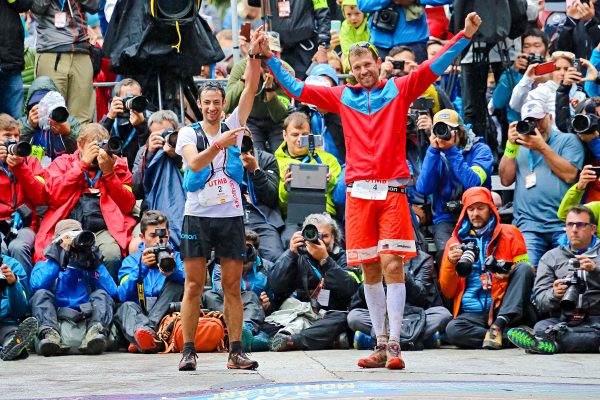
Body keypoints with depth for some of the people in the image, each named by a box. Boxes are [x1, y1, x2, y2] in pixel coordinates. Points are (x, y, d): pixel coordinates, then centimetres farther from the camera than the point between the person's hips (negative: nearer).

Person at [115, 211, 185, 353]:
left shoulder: (175, 257, 14)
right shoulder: (131, 261, 14)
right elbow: (123, 296, -2)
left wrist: (173, 272, -28)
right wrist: (141, 268, -16)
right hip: (138, 314, 0)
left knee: (176, 284, -21)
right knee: (127, 307, -30)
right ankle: (144, 332, -67)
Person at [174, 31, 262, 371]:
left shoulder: (233, 126, 8)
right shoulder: (189, 133, 2)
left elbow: (251, 88, -2)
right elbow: (194, 163, -17)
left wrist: (255, 54, -13)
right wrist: (219, 144, -30)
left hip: (231, 215, 2)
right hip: (198, 215, -2)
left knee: (233, 286, 3)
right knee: (194, 285, -2)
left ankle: (236, 352, 4)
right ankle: (189, 352, 1)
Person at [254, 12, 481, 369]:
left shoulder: (400, 90, 8)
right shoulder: (342, 97, 14)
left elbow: (435, 67, 0)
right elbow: (296, 88, 17)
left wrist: (465, 36, -10)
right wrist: (269, 58, 13)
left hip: (393, 191, -3)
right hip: (359, 192, 3)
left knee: (393, 266, -9)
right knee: (371, 271, 5)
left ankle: (394, 345, -10)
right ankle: (382, 346, 10)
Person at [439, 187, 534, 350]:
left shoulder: (509, 233, 12)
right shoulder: (456, 241, 15)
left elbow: (525, 271, 8)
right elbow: (447, 292, 13)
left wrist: (509, 275, -14)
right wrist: (450, 263, -5)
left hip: (505, 310, 0)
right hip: (473, 314, 0)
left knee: (523, 268, -24)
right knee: (453, 330, -32)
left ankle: (499, 325, -33)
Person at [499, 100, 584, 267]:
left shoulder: (568, 140, 13)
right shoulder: (520, 146, 24)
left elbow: (570, 175, -3)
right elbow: (506, 180, 12)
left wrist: (542, 147, -3)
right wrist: (511, 145, 5)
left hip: (563, 224, -2)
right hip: (529, 226, 2)